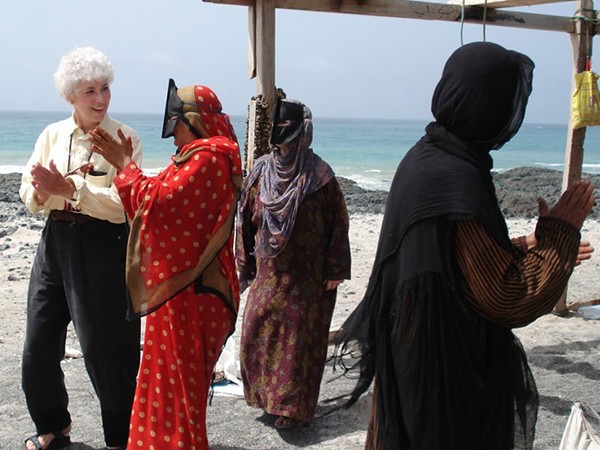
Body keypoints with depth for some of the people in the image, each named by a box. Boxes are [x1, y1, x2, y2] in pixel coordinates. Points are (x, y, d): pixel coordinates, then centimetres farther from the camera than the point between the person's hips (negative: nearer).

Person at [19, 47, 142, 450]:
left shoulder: (124, 138, -6)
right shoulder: (52, 134, 8)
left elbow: (123, 204, -17)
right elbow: (30, 197, 7)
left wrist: (69, 188, -24)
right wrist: (42, 190, -16)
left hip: (104, 247, -5)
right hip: (56, 242, 5)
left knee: (103, 348, 3)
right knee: (38, 344, 11)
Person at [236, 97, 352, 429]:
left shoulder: (319, 175, -9)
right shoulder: (261, 171, 4)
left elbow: (337, 223, -7)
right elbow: (248, 218, 9)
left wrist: (335, 271, -9)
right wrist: (245, 262, 8)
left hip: (306, 276, -4)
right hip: (268, 271, 4)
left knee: (298, 336, 2)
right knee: (257, 333, 6)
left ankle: (292, 406, 14)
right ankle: (267, 396, 25)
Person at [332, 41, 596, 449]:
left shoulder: (426, 157, 2)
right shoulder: (458, 181, -27)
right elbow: (513, 300, -23)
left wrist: (530, 247, 19)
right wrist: (559, 233, -10)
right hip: (447, 377, -9)